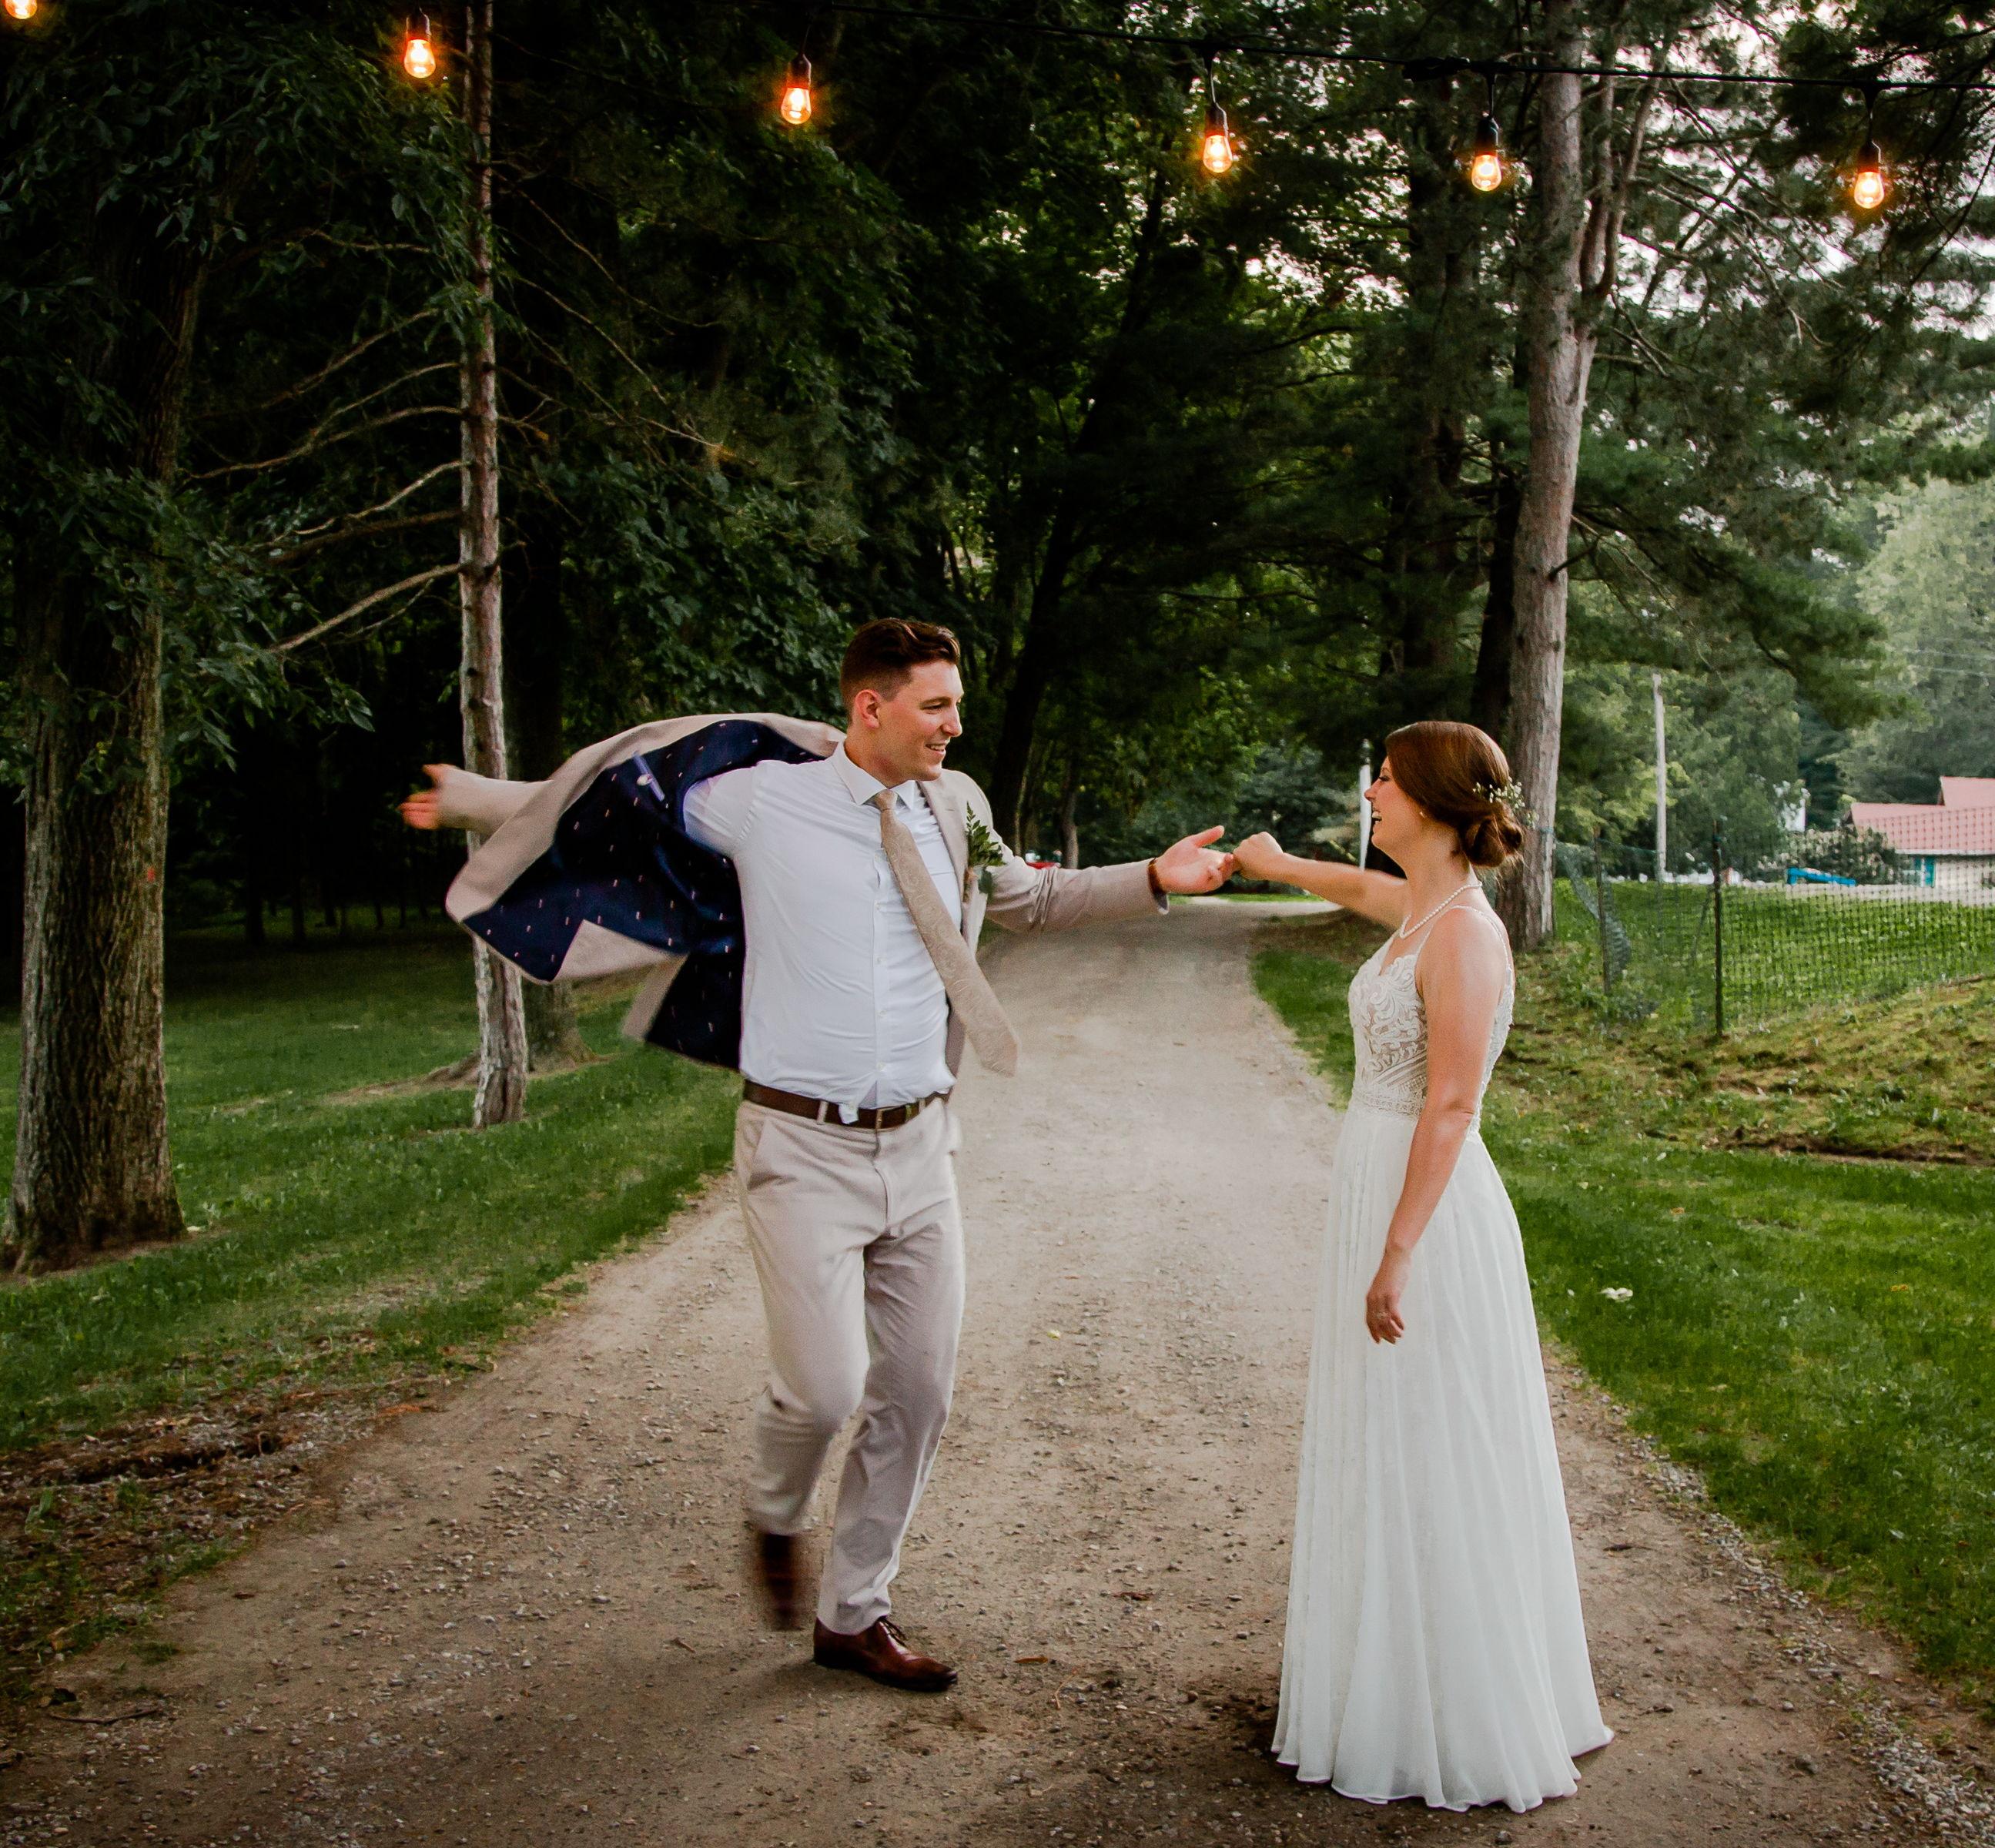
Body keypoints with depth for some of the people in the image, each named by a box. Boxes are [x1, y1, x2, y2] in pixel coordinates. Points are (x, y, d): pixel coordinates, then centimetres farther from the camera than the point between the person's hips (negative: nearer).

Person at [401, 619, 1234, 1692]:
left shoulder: (953, 811, 7)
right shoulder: (757, 797, -5)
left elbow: (1029, 900, 24)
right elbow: (616, 797, 10)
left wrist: (1155, 879, 12)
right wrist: (475, 800, 18)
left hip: (918, 1144, 5)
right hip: (805, 1147, -5)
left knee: (918, 1391, 8)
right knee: (822, 1389, -10)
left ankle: (853, 1613, 27)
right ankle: (776, 1517, 27)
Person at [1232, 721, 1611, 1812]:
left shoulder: (1462, 934, -19)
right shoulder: (1422, 909, 8)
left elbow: (1449, 1109, -23)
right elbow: (1361, 890, 33)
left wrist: (1397, 1257, -24)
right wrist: (1282, 865, 50)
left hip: (1427, 1211, -9)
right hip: (1378, 1192, 9)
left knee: (1430, 1470, 0)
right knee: (1384, 1460, 18)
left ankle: (1468, 1731, 14)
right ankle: (1400, 1686, 33)